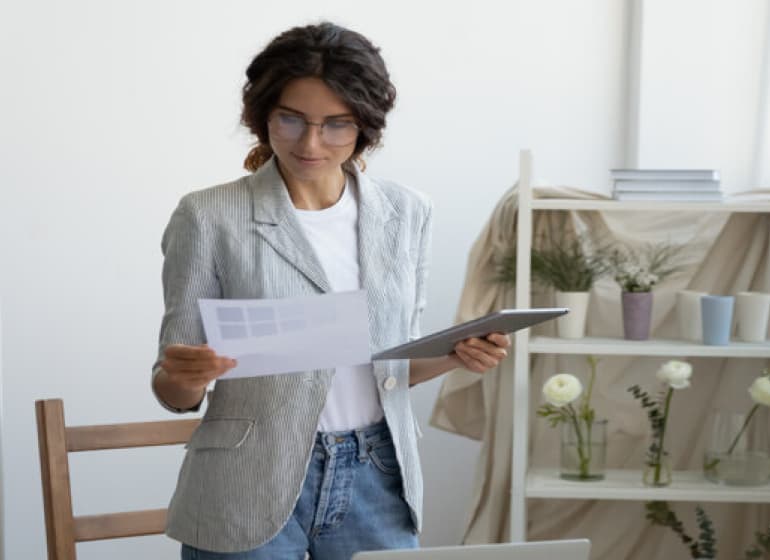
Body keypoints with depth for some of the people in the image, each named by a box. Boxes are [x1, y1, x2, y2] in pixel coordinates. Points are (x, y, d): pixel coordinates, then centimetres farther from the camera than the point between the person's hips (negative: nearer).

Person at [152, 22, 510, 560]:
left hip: (377, 480, 3)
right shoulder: (209, 217, -8)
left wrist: (453, 356, -8)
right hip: (251, 490, -3)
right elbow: (174, 389, -4)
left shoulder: (406, 213, 3)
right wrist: (183, 379, -26)